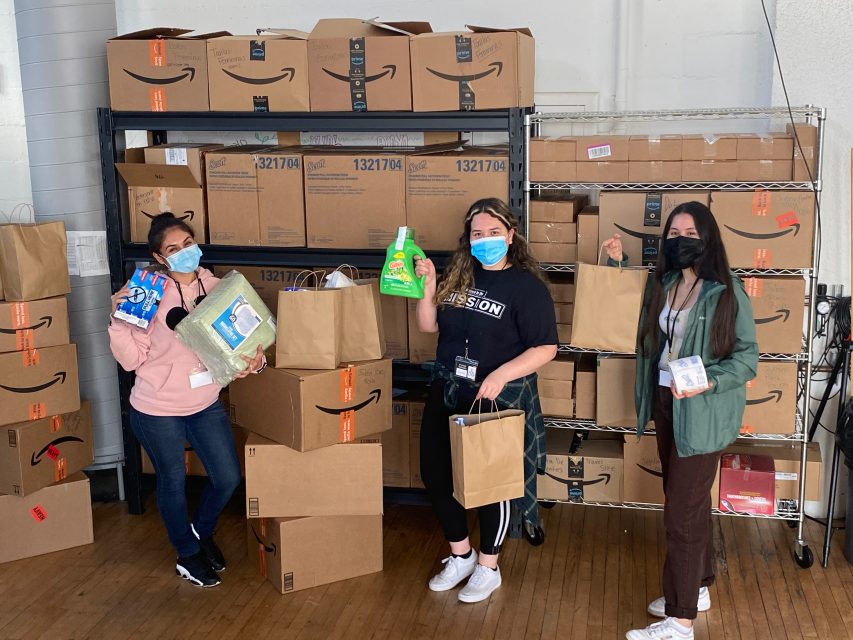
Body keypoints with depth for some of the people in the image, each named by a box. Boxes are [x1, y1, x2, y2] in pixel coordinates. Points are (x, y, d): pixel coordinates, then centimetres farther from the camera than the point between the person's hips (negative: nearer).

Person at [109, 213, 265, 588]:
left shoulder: (216, 288, -5)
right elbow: (131, 360, -15)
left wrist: (255, 358, -19)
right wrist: (118, 320, -30)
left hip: (206, 405, 4)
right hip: (157, 410, -4)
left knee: (228, 477, 12)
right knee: (173, 483, 14)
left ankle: (202, 533, 43)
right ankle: (188, 555, 38)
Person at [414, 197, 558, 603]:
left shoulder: (526, 286, -12)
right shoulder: (458, 275, 5)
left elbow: (546, 348, -16)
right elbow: (428, 326, 8)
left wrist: (500, 375, -27)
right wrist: (427, 285, -8)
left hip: (496, 400, -6)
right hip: (446, 394, 6)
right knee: (435, 474, 11)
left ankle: (488, 568, 29)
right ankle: (461, 556, 34)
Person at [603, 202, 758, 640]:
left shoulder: (727, 291, -13)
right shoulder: (661, 284, 6)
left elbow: (748, 357, -12)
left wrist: (709, 382, -28)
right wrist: (618, 263, 13)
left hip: (703, 414, -7)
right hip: (665, 405, 7)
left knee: (681, 511, -4)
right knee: (690, 503, 19)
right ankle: (698, 589, 36)